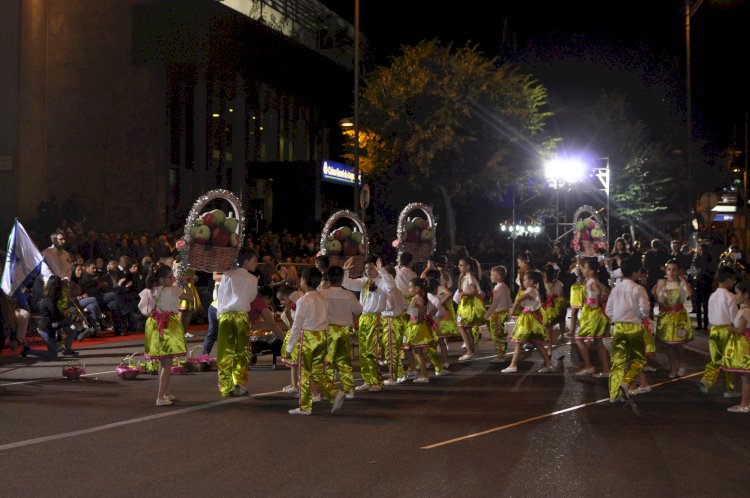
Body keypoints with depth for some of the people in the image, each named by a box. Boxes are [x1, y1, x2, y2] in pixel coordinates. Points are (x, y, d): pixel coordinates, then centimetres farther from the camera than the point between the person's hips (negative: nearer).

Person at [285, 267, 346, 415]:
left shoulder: (304, 300, -13)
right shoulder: (322, 299, 9)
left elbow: (297, 325, -13)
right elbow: (325, 321, 11)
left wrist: (289, 347, -9)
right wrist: (322, 339, 17)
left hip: (308, 337, -7)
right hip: (322, 336, 7)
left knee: (305, 373, 4)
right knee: (318, 371, 14)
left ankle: (305, 407, 10)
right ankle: (335, 394, -4)